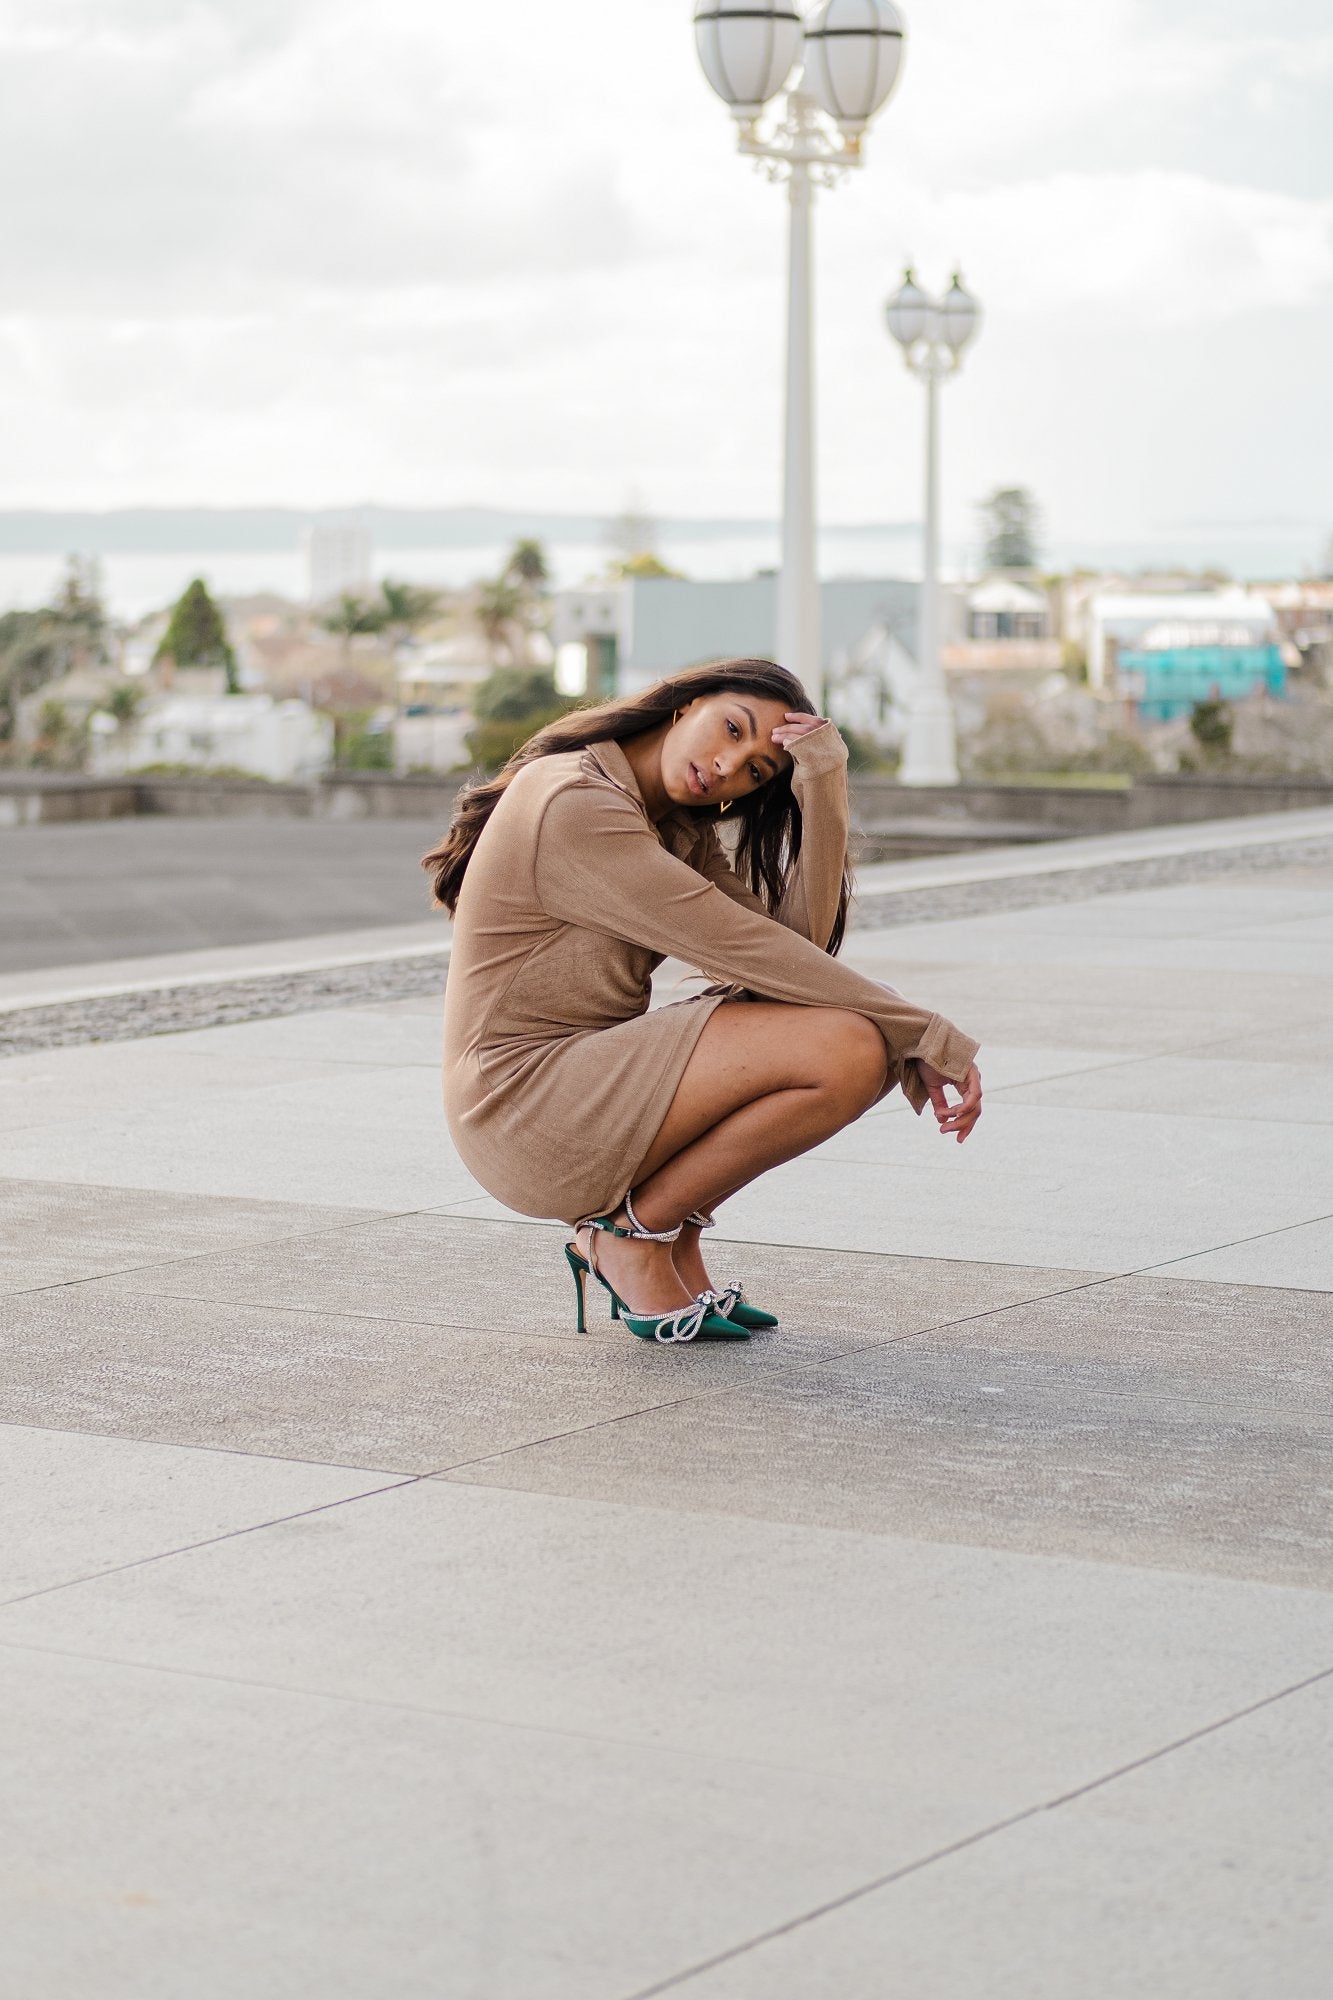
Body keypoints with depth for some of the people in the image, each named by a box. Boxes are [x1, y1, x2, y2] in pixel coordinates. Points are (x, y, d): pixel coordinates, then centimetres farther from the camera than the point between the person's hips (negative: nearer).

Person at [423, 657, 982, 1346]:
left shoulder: (677, 830, 13)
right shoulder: (576, 806, -17)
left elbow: (798, 941, -2)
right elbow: (745, 951, -18)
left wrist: (823, 789, -9)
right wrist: (929, 1037, -15)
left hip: (589, 1078, 9)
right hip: (525, 1104, -9)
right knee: (851, 1051, -20)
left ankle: (675, 1241, 6)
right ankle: (627, 1236, -6)